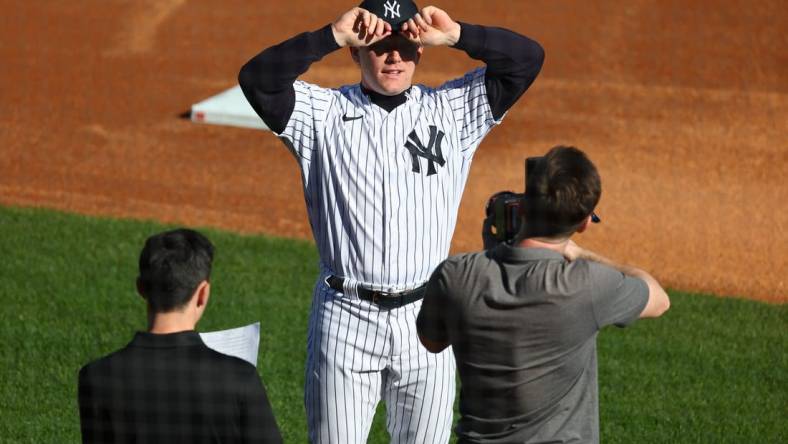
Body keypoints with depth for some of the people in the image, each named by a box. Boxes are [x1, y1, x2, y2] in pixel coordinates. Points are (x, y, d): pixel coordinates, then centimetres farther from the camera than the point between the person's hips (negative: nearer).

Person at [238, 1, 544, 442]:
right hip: (347, 318, -1)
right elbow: (257, 79, -13)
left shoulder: (453, 110, 7)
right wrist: (332, 36, -20)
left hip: (425, 318, 1)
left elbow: (527, 59, -1)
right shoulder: (323, 113, 3)